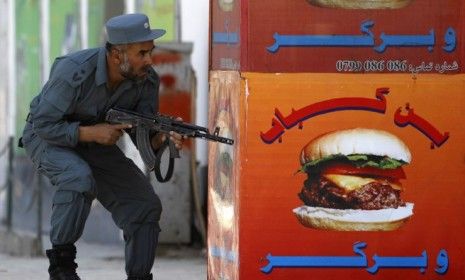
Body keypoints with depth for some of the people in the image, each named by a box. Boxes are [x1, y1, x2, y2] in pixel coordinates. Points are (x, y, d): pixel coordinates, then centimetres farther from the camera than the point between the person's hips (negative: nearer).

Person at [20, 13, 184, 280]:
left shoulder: (147, 80, -17)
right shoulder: (74, 72, -33)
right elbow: (43, 124, -26)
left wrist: (163, 138, -35)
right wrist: (91, 133, -35)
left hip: (95, 141, 6)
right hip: (48, 137, -6)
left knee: (146, 205, -7)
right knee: (79, 178, -36)